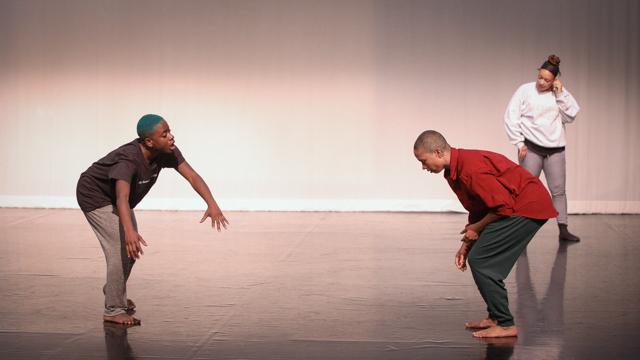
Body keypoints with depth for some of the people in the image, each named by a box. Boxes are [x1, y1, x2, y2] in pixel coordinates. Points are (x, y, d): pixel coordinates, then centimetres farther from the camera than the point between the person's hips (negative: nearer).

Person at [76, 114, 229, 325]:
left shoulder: (166, 151, -20)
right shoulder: (128, 160, -41)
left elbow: (192, 176, -26)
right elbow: (122, 197, -55)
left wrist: (212, 204, -42)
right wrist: (129, 231, -71)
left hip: (114, 198, 9)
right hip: (95, 196, -8)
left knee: (132, 247, 18)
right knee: (120, 249, -17)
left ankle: (114, 293, 42)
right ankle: (114, 310, -6)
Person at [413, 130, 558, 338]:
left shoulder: (470, 168, -24)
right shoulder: (454, 171, 10)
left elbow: (502, 206, -24)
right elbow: (478, 210, 19)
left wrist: (477, 228, -9)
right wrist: (466, 245, 11)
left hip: (528, 208, -11)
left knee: (481, 262, -10)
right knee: (479, 260, 12)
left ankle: (505, 325, -4)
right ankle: (496, 317, 21)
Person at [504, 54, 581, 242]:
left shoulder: (560, 93, 7)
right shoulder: (525, 91, -3)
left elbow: (570, 116, -1)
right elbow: (511, 118, -2)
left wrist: (561, 95, -9)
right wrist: (519, 142, -6)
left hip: (555, 149, 3)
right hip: (531, 148, -3)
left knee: (559, 190, 3)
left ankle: (563, 230, 7)